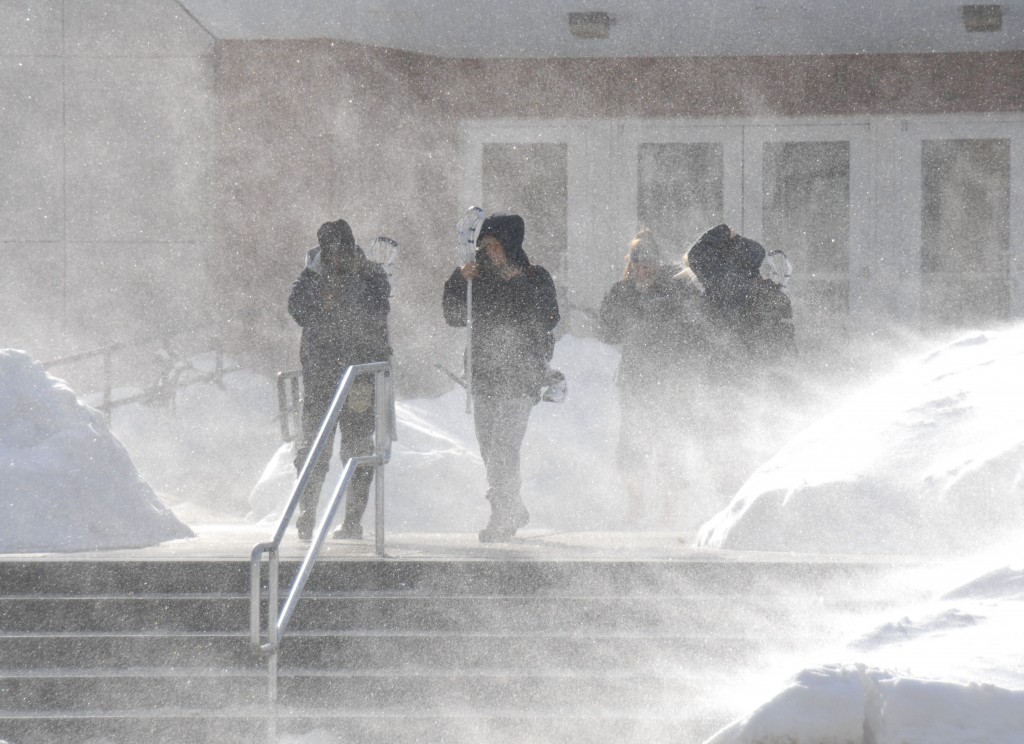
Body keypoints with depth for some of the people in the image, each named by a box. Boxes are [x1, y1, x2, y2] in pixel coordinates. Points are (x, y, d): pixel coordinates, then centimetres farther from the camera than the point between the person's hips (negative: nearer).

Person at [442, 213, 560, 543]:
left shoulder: (535, 278, -4)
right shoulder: (481, 277, 10)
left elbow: (548, 320, -17)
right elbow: (454, 316, 11)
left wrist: (519, 285, -20)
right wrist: (459, 281, -4)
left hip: (521, 373, -6)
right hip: (484, 373, 6)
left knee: (504, 447, -16)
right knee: (490, 449, 11)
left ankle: (502, 518, -14)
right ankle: (514, 511, 27)